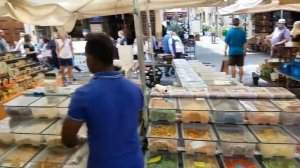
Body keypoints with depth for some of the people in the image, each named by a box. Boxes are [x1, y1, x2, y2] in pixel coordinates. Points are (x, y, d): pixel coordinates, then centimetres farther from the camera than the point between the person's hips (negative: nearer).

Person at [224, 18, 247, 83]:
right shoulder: (242, 32, -1)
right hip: (240, 51, 2)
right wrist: (245, 51, 11)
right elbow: (244, 43, 2)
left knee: (233, 66, 4)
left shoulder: (229, 32, -5)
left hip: (232, 51, -1)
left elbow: (227, 43, -4)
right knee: (240, 66, 7)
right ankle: (240, 80, 12)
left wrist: (225, 50, 4)